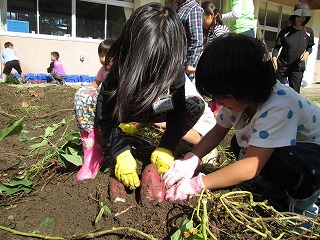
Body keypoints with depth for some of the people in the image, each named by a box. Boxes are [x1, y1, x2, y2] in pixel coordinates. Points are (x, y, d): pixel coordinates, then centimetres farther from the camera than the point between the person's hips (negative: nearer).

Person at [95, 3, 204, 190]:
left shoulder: (175, 68, -27)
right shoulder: (120, 69, -32)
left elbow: (178, 110, -21)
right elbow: (106, 117, -30)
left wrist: (166, 149, -31)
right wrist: (122, 154, -39)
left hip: (156, 112, 2)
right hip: (124, 111, -2)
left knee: (197, 105, -22)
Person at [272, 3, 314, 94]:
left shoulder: (309, 32, 3)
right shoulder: (285, 31, -4)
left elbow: (310, 47, 13)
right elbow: (277, 46, -2)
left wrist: (307, 53, -10)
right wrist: (274, 57, -21)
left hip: (298, 68, 2)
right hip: (282, 66, -2)